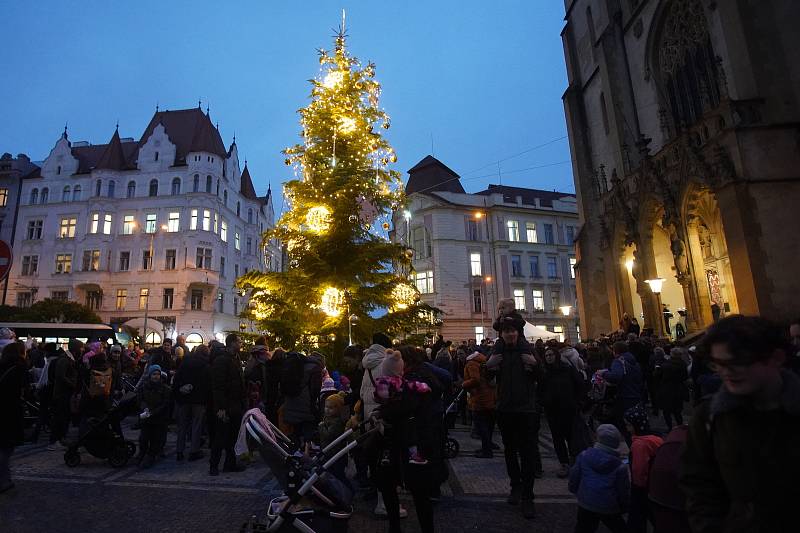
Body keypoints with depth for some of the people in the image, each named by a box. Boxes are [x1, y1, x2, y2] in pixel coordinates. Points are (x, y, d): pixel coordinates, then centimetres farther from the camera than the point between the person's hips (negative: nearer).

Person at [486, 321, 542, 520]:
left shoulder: (528, 350, -6)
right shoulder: (496, 352, -2)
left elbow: (540, 379, -1)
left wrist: (535, 365, -20)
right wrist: (488, 365, -15)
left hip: (526, 409, -3)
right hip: (505, 409, 3)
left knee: (528, 453, 0)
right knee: (510, 451, 17)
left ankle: (527, 496, 11)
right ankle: (515, 486, 36)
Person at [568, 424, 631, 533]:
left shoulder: (584, 456, -11)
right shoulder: (620, 467, -15)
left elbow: (574, 478, -3)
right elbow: (624, 492, -6)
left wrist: (575, 491, 16)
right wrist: (624, 508, 11)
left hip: (586, 505, 2)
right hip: (609, 509, -1)